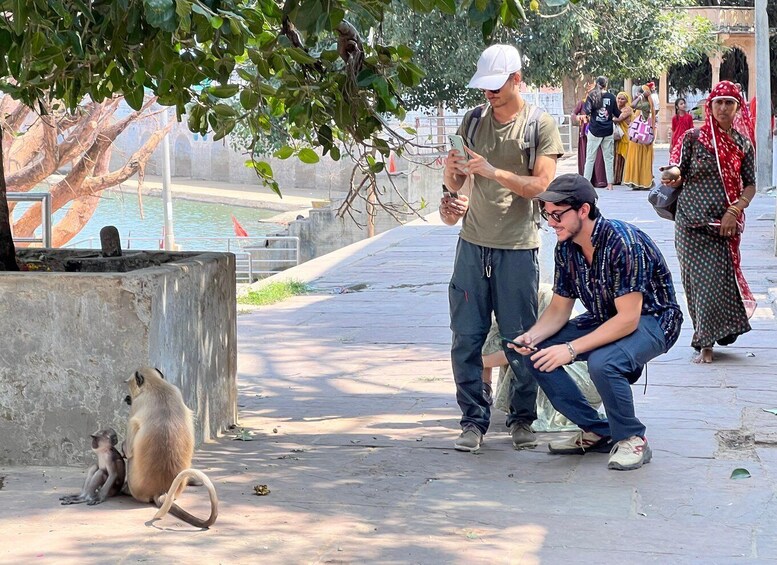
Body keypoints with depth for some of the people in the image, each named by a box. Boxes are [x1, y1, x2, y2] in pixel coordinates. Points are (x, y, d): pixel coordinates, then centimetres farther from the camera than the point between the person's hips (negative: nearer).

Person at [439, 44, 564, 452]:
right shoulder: (473, 121, 11)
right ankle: (473, 419, 9)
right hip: (472, 244, 4)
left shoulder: (541, 126, -1)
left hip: (517, 248, -3)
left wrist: (493, 172, -20)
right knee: (466, 338, 1)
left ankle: (522, 418, 16)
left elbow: (542, 185, -10)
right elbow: (454, 179, 14)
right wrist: (451, 173, -10)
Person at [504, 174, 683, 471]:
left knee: (602, 363, -38)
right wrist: (531, 336, -17)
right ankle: (597, 432, 2)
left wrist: (571, 349, -33)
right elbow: (559, 308, 4)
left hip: (651, 320, -8)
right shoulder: (566, 246, -5)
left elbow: (628, 319, -30)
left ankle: (632, 439, -11)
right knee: (529, 353, -7)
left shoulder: (622, 242, -29)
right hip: (604, 320, 8)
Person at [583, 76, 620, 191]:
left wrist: (589, 116, 4)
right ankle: (610, 183, 7)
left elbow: (587, 111, -17)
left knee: (590, 158, 4)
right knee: (608, 158, 8)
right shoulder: (611, 97, -1)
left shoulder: (592, 96, -5)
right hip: (608, 131, 1)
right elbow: (617, 114, 4)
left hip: (594, 131, -1)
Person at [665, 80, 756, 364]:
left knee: (720, 280, -5)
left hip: (726, 224, 1)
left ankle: (705, 341, 6)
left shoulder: (743, 144, 7)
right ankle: (705, 341, 13)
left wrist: (735, 210, -8)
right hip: (692, 223, -1)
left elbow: (750, 185, 8)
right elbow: (677, 178, 3)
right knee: (700, 281, 0)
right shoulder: (693, 137, 1)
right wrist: (672, 177, -21)